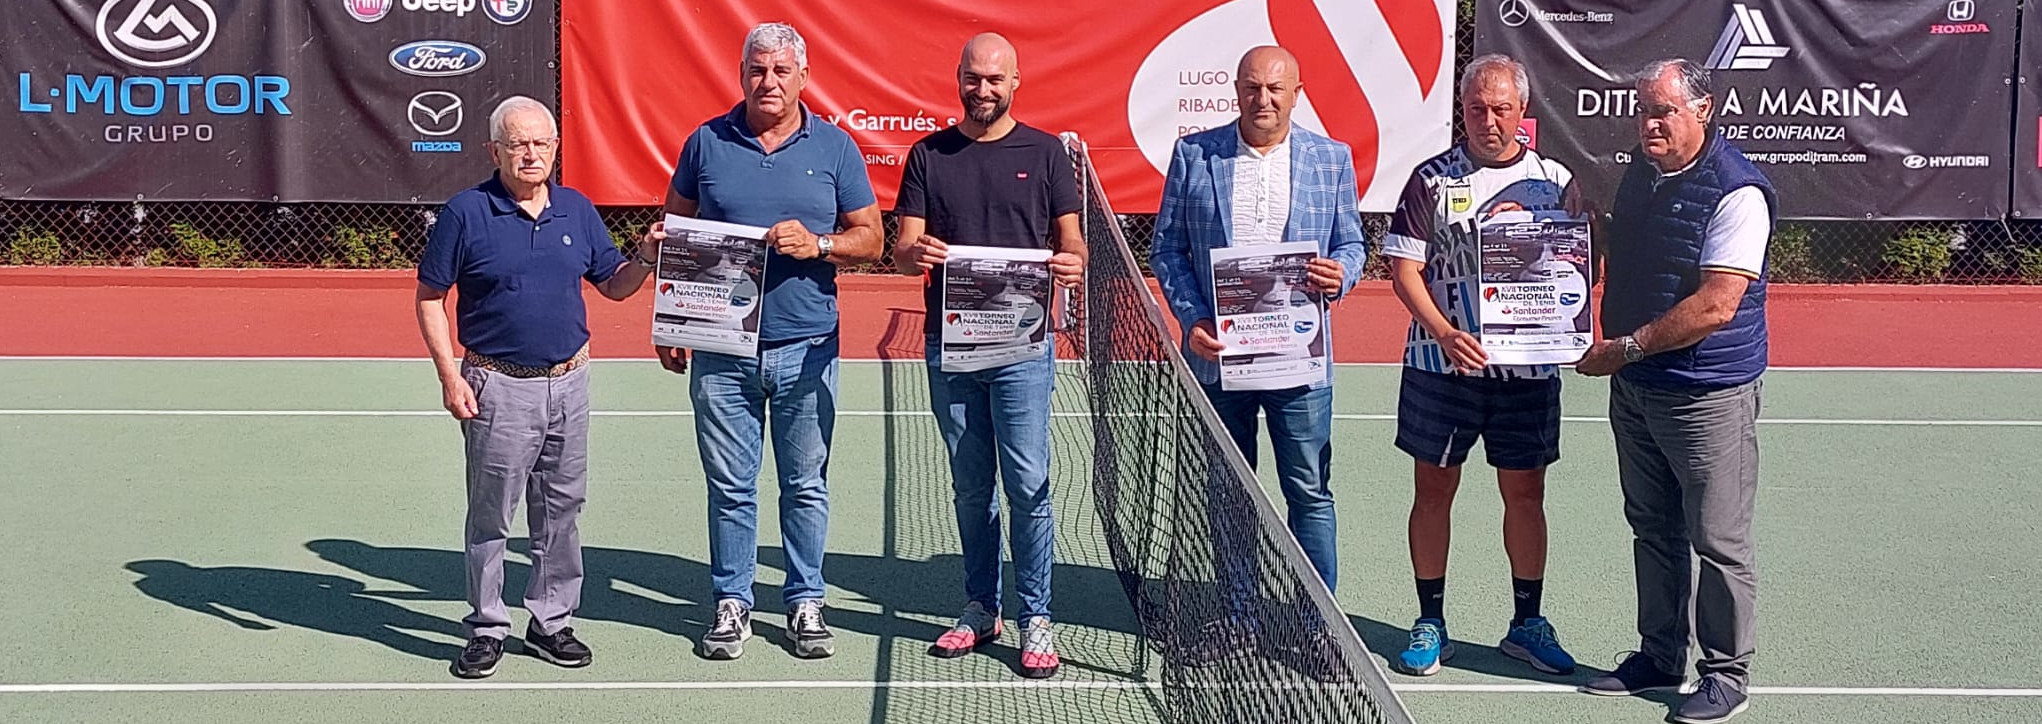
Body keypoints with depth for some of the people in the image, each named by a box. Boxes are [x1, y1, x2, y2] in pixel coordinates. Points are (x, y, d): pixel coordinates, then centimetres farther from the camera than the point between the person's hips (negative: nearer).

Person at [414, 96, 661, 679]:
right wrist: (450, 376, -9)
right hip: (499, 388, -4)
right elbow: (430, 298, -2)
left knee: (560, 512, 11)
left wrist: (645, 259, -7)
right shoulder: (466, 212, -5)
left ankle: (551, 621, 24)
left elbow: (614, 285, 15)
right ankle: (487, 629, 16)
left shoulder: (578, 210, 7)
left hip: (569, 384, 4)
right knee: (490, 517, 4)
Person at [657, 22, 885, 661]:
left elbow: (869, 238, 5)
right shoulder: (707, 143, 5)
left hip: (806, 349, 0)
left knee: (806, 485, 8)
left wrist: (817, 244, -14)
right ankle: (731, 602, 19)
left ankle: (805, 602, 20)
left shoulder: (835, 148, 4)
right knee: (730, 487, 7)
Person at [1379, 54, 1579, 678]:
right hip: (1441, 366, -1)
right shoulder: (1432, 178, 0)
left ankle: (1527, 623, 22)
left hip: (1528, 367, 2)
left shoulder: (1554, 180, 6)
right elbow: (1404, 269, -6)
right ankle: (1430, 623, 17)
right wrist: (1445, 333, -21)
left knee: (1525, 492, 8)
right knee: (1434, 488, 6)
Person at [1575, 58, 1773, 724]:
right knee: (1653, 530, 17)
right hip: (1633, 389, 8)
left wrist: (1627, 347, -20)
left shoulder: (1737, 191, -18)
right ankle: (1659, 657, 29)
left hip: (1708, 395, -8)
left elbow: (1717, 305, -25)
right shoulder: (1640, 173, 8)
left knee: (1717, 541, 3)